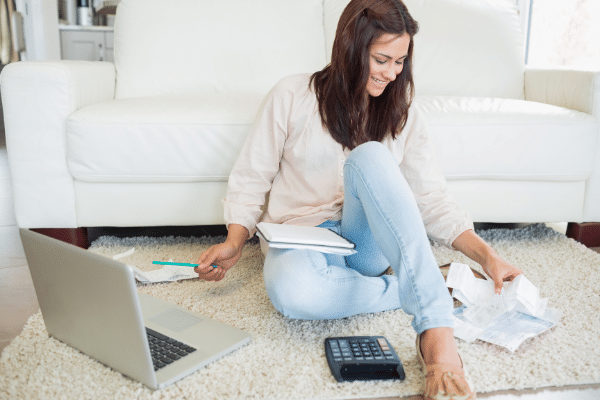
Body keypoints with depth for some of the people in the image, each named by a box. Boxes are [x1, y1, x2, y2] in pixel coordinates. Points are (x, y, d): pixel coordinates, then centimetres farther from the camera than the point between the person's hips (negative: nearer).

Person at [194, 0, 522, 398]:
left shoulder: (403, 113, 4)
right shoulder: (292, 96, -3)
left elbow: (432, 197, 0)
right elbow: (251, 177, 2)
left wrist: (486, 254, -12)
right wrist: (234, 243, -11)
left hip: (369, 243, 2)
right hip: (303, 235, -1)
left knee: (369, 157, -32)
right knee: (291, 291, -40)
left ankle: (438, 335, -39)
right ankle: (421, 294, -18)